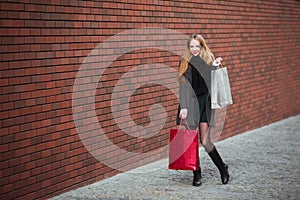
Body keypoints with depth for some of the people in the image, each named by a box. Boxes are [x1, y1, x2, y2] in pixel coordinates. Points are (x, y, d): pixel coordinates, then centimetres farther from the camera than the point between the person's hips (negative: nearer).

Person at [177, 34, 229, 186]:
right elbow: (183, 87, -2)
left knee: (205, 141, -3)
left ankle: (222, 168, 17)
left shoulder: (209, 61, 5)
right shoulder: (185, 63, 4)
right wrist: (183, 107, -11)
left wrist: (214, 67, -15)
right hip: (191, 104, 1)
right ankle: (196, 174, 10)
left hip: (205, 103, -1)